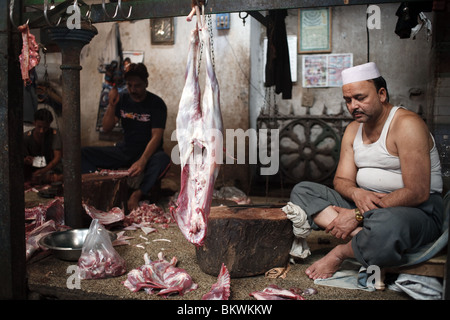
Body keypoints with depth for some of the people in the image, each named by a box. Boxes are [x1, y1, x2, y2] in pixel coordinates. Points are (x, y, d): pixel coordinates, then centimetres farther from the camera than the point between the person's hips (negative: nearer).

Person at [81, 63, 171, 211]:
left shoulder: (156, 104, -8)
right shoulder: (122, 100, 5)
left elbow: (156, 136, -18)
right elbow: (106, 128, 2)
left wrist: (142, 161, -33)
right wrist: (111, 105, -15)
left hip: (148, 152, -4)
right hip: (124, 151, 5)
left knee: (162, 159, -40)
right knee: (82, 153, -12)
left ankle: (137, 194, -38)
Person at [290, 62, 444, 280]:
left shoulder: (407, 125, -15)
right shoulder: (353, 129, 10)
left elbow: (417, 193, -22)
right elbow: (341, 180, 7)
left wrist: (358, 215, -22)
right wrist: (357, 193, -20)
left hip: (417, 209, -7)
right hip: (365, 201, 7)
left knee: (386, 225, -43)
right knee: (301, 191, -5)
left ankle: (339, 253, -11)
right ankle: (360, 236, -25)